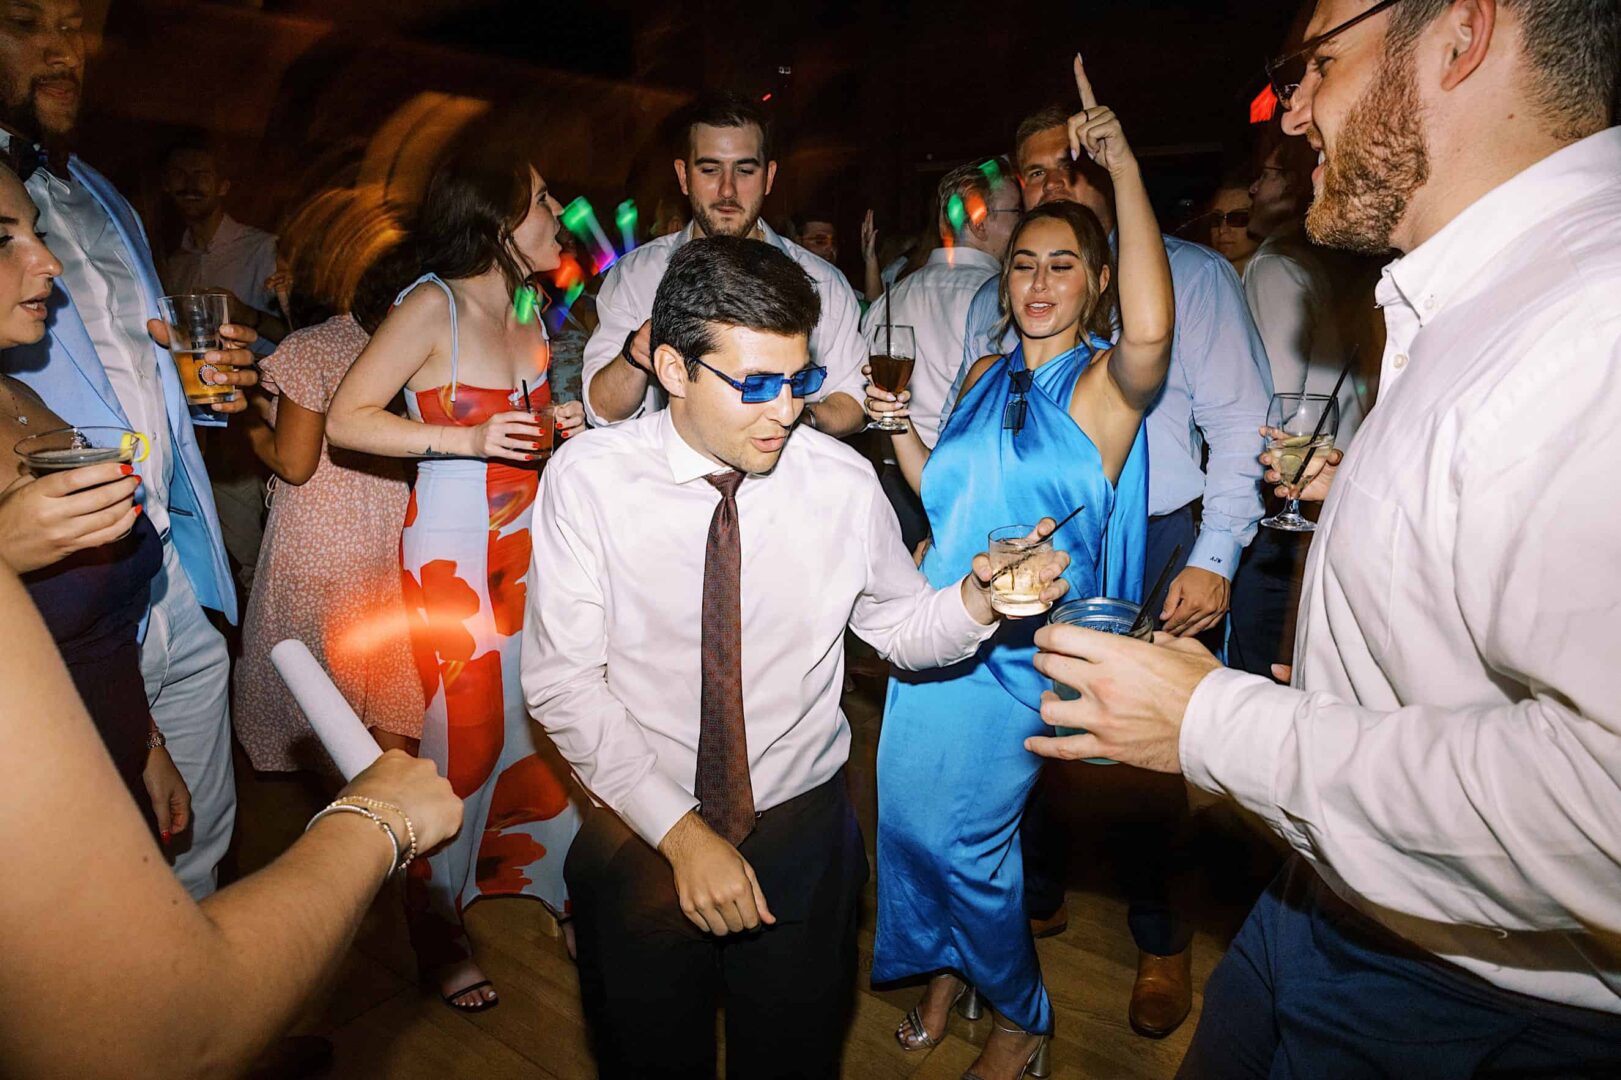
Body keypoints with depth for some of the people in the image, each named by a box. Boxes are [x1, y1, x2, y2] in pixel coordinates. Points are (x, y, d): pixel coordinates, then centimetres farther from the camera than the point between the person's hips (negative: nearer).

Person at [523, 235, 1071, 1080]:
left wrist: (979, 595, -20)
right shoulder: (588, 478, -14)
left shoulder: (841, 482, -10)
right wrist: (679, 831, -20)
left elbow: (903, 628, 2)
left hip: (800, 829, 1)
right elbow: (562, 682, -14)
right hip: (641, 833, 0)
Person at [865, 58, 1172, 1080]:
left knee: (959, 836, 4)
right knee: (907, 816, 14)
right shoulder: (987, 375, 8)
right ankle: (946, 967, 43)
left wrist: (1126, 167, -31)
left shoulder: (1107, 383, -10)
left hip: (1020, 646, -6)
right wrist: (898, 424, 1)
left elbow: (1151, 328, -34)